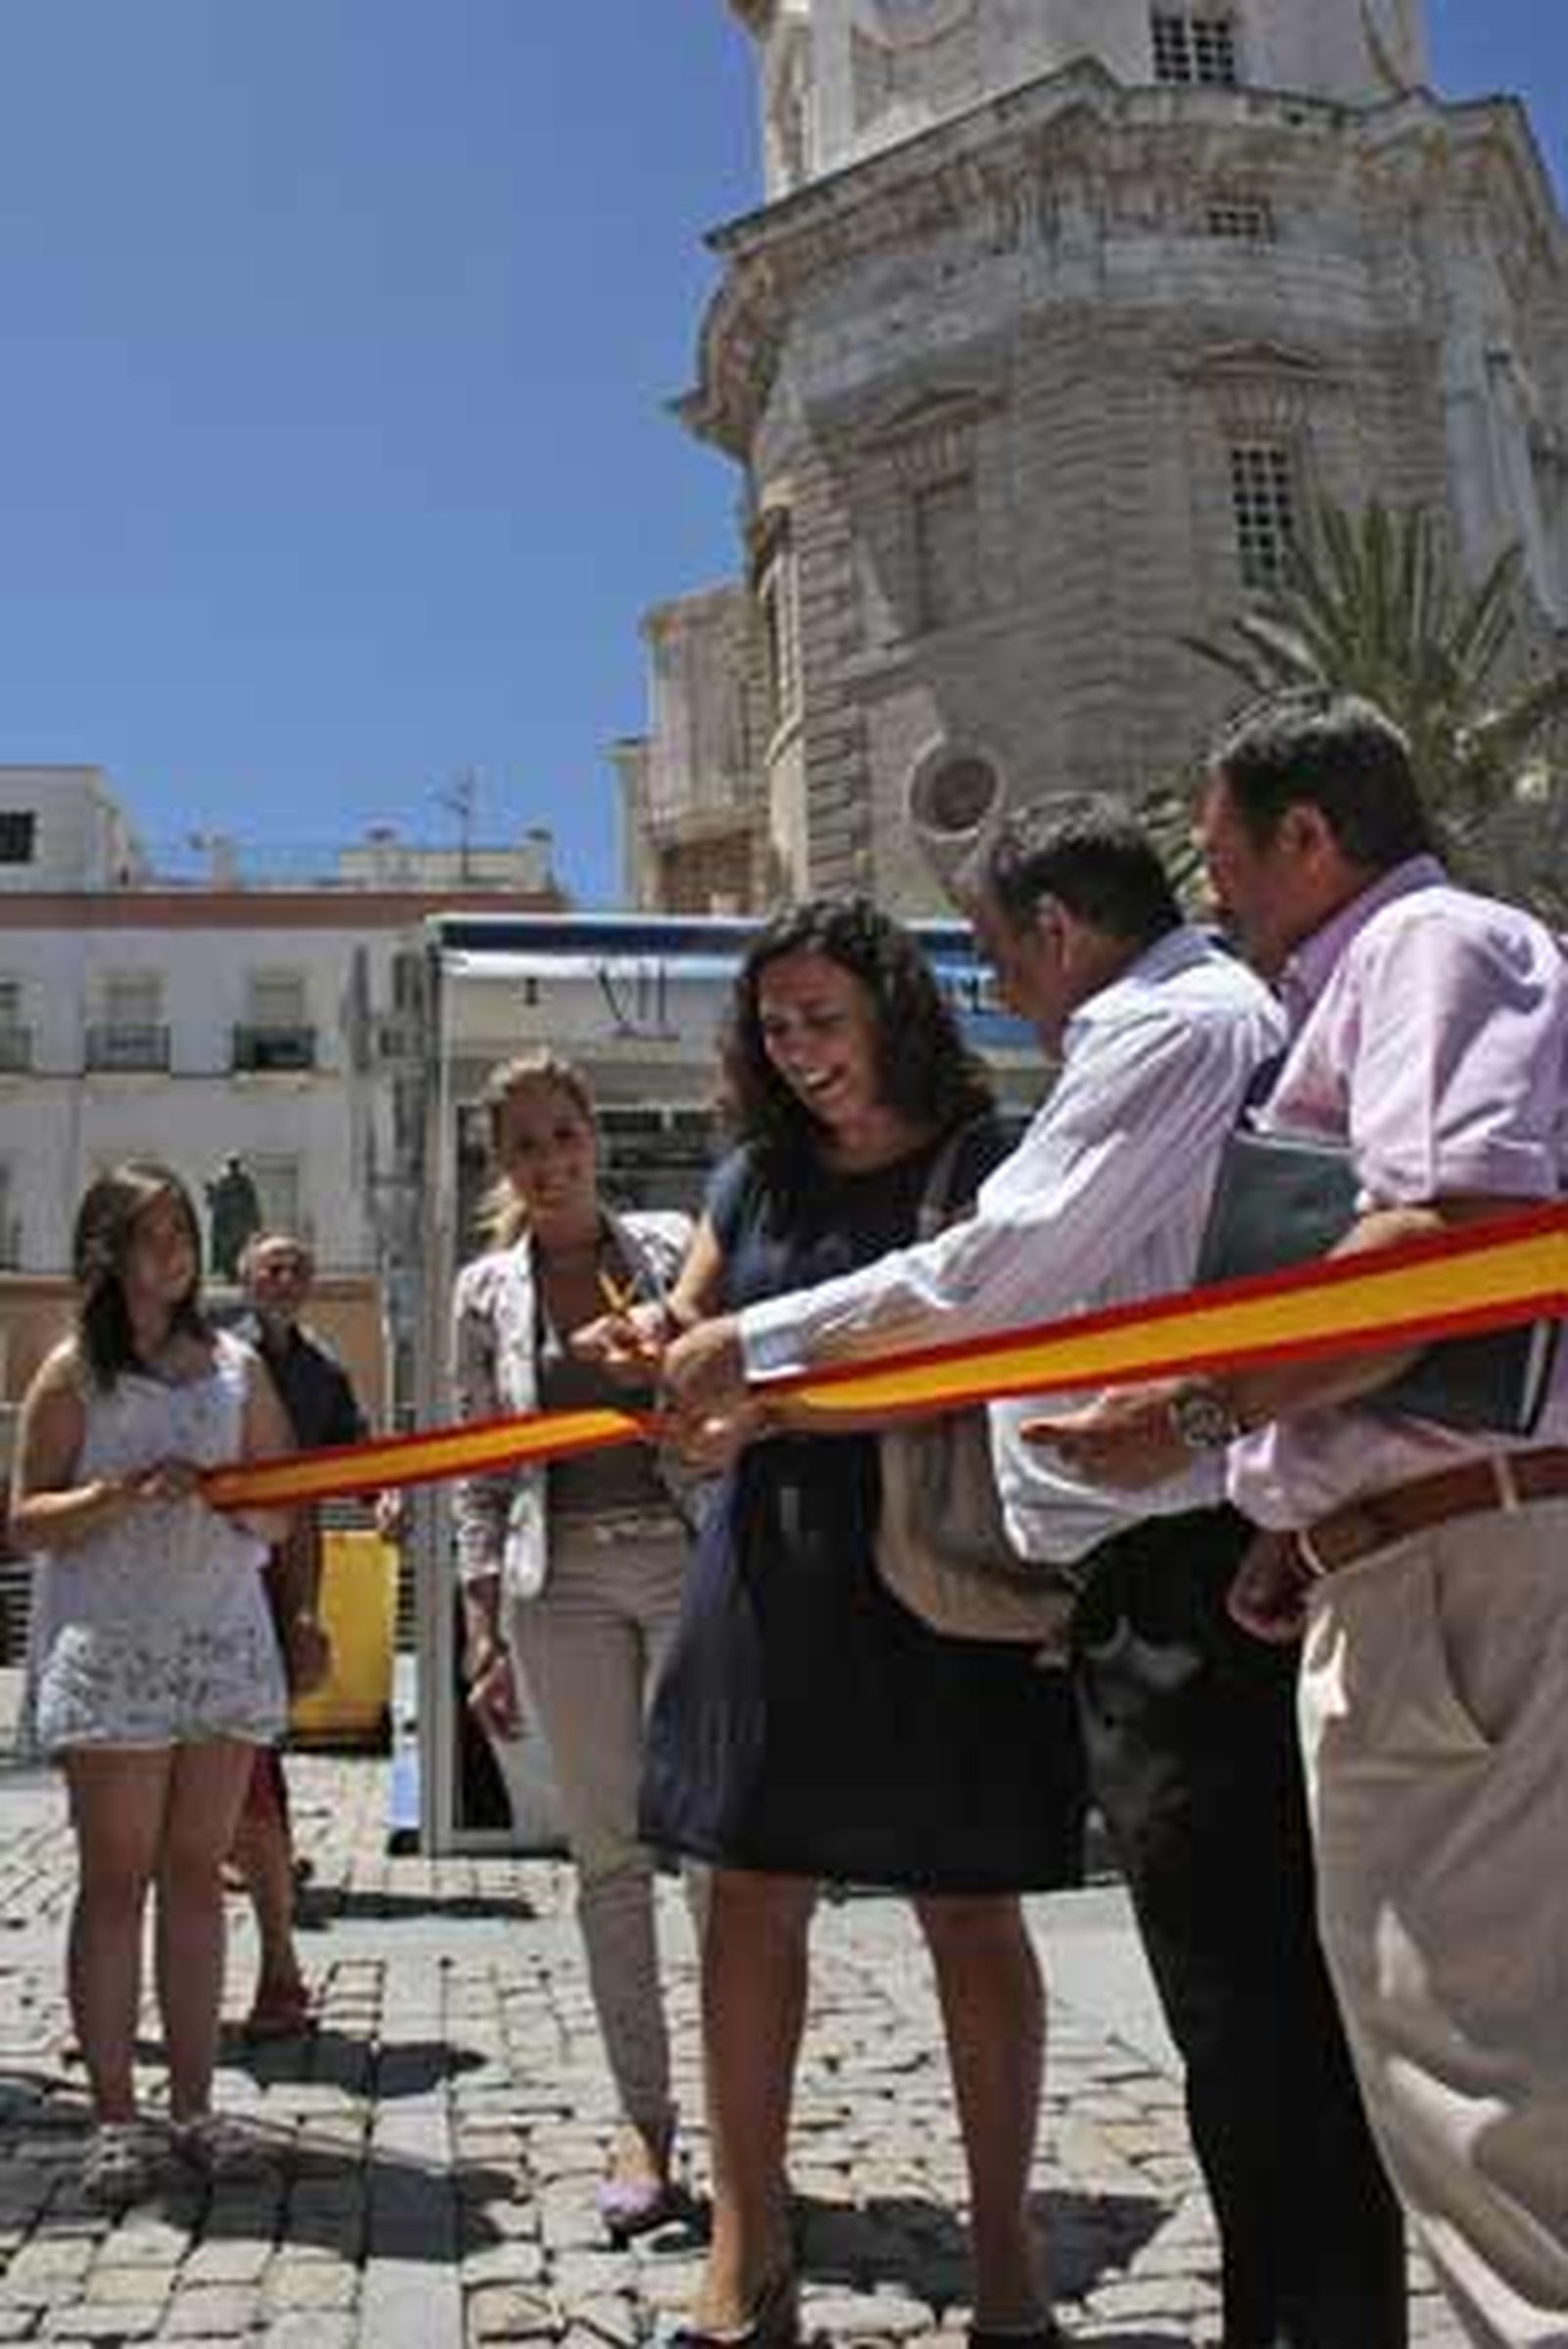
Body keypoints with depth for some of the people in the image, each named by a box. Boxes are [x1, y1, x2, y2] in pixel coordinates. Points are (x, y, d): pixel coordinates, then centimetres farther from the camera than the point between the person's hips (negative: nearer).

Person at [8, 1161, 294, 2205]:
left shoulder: (238, 1366, 10)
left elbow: (281, 1516, 12)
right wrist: (118, 1494, -16)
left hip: (224, 1643, 3)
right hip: (107, 1648, -3)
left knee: (196, 1873, 7)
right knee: (116, 1878, 2)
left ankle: (195, 2104, 14)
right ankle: (115, 2115, 10)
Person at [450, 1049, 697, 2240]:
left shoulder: (670, 1246, 5)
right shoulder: (487, 1292, 9)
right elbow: (481, 1473, 10)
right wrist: (484, 1627, 5)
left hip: (688, 1555, -1)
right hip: (563, 1579, 2)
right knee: (608, 1851, 5)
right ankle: (644, 2119, 17)